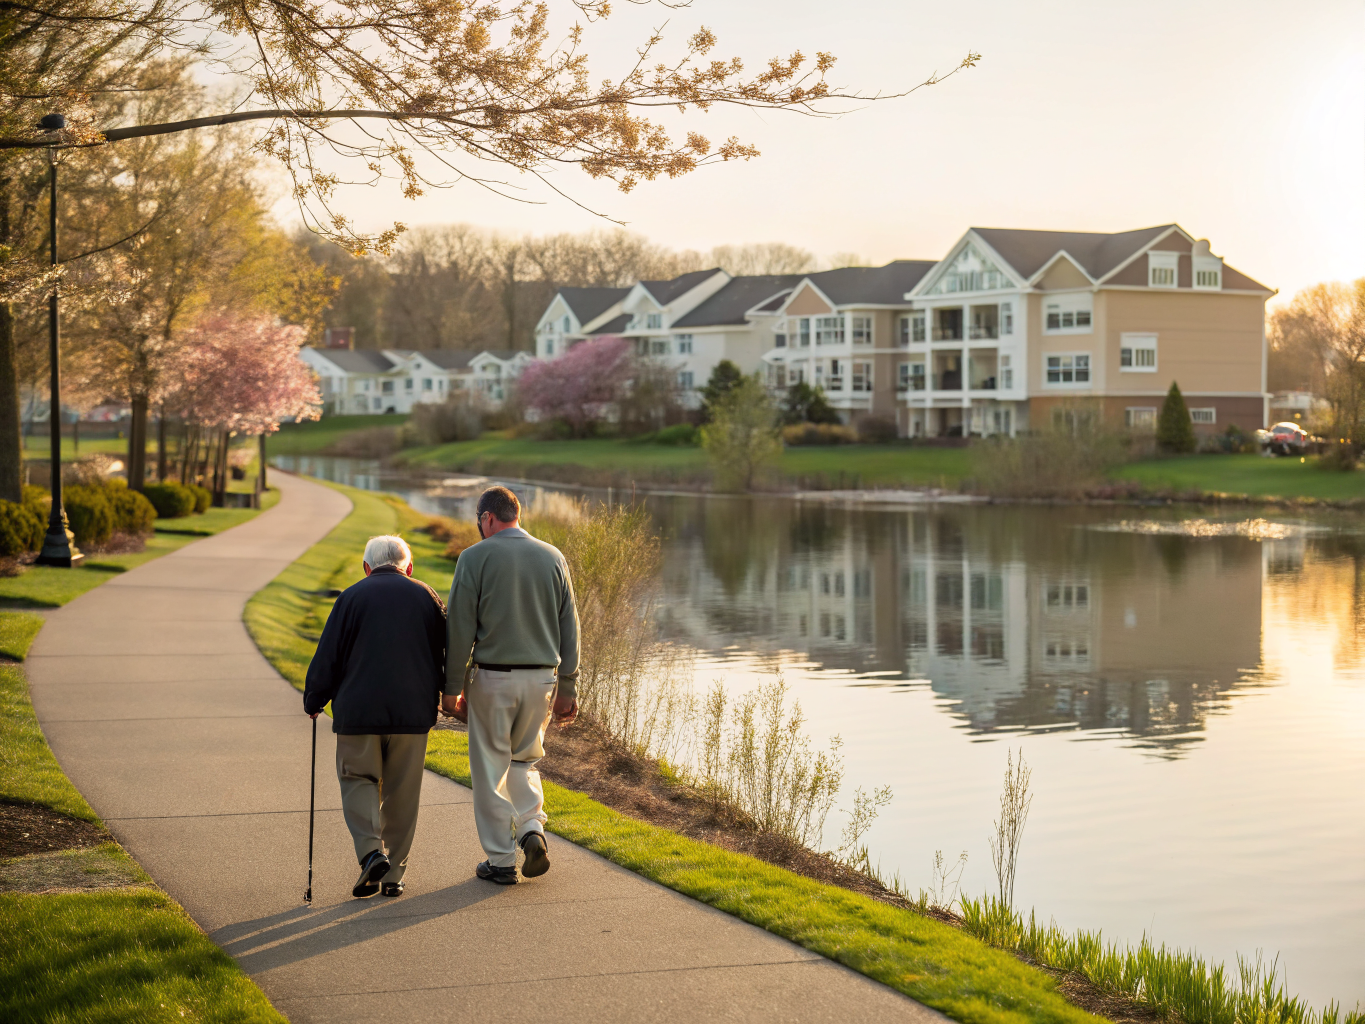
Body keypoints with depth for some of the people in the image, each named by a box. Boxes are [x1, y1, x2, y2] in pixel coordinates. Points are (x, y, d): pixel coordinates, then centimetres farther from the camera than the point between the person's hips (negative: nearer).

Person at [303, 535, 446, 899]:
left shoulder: (353, 597, 0)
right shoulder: (427, 597, 8)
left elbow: (328, 657, 0)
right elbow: (445, 656, 13)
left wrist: (313, 702, 13)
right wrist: (446, 696, 28)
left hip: (359, 709, -2)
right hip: (413, 712, 2)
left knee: (358, 781, 10)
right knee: (401, 792, 10)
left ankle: (371, 852, -11)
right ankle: (394, 873, 11)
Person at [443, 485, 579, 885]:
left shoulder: (475, 557, -6)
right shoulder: (553, 557, 6)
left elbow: (460, 628, -7)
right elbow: (569, 628, 7)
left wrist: (452, 687, -1)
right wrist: (567, 688, 12)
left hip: (493, 676, -4)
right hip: (542, 676, 4)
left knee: (491, 767, 7)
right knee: (524, 758, 22)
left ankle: (501, 860, 10)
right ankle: (532, 829, 1)